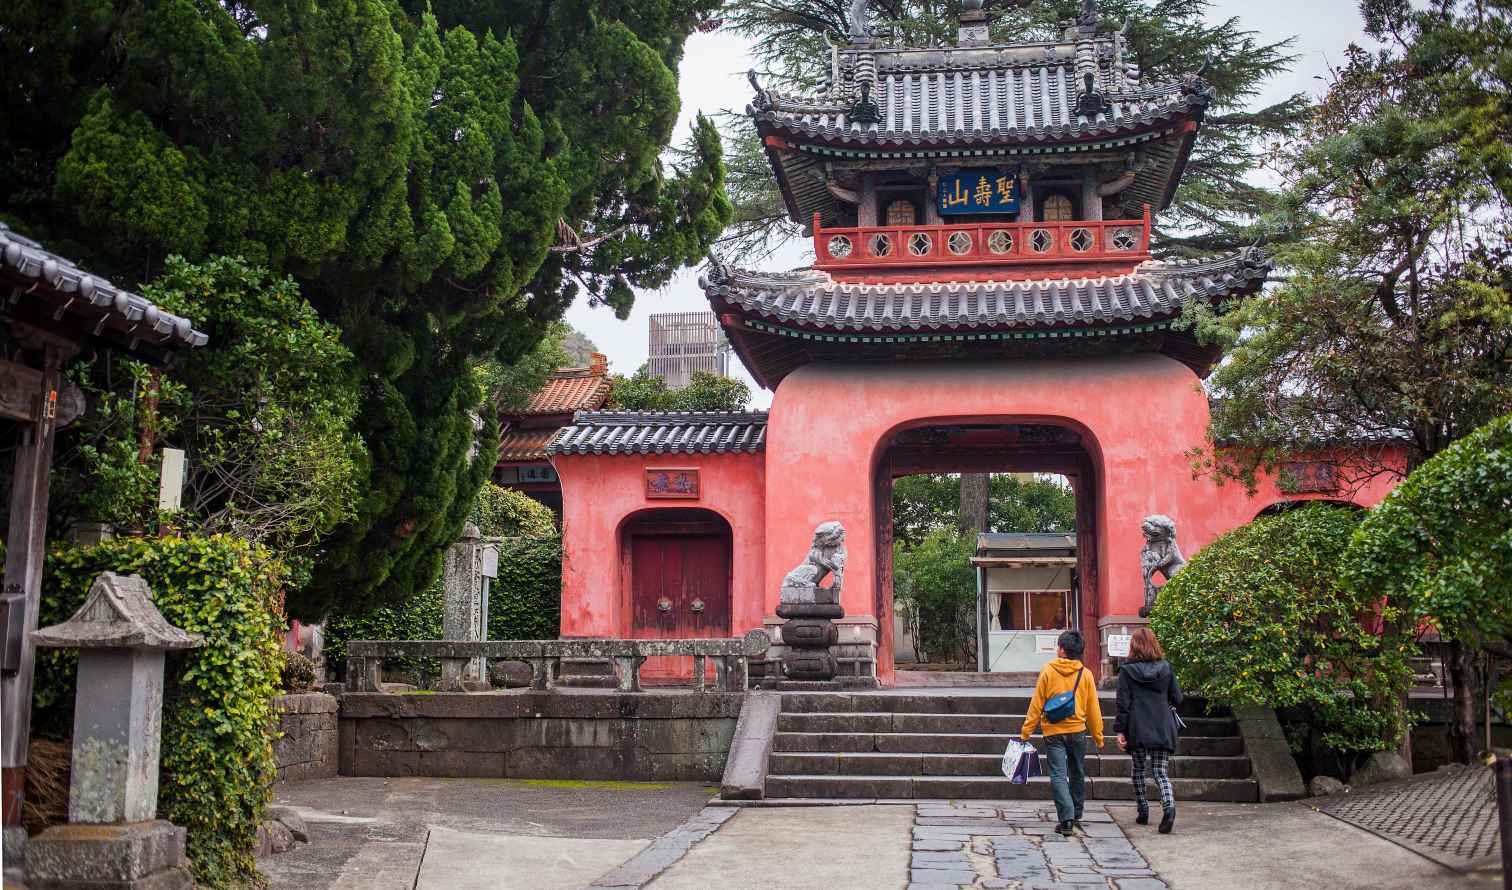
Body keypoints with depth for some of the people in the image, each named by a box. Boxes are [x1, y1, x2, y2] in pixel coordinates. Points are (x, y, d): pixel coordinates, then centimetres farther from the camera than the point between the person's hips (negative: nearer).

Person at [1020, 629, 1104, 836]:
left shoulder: (1048, 671, -6)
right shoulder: (1086, 674, -1)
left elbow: (1036, 705, -4)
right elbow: (1093, 709, 4)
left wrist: (1026, 732, 3)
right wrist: (1098, 737, 14)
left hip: (1053, 732, -2)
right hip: (1077, 732, 2)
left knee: (1058, 776, -3)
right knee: (1077, 774, 19)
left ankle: (1066, 819, -17)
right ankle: (1076, 816, 31)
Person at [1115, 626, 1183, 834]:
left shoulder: (1127, 670, -5)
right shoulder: (1166, 667, 2)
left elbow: (1123, 703, -7)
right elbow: (1176, 698, 6)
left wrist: (1120, 730, -3)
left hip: (1136, 730, -2)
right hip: (1162, 729, 2)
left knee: (1137, 770, 16)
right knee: (1161, 771, 4)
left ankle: (1143, 812, 18)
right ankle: (1168, 805, -22)